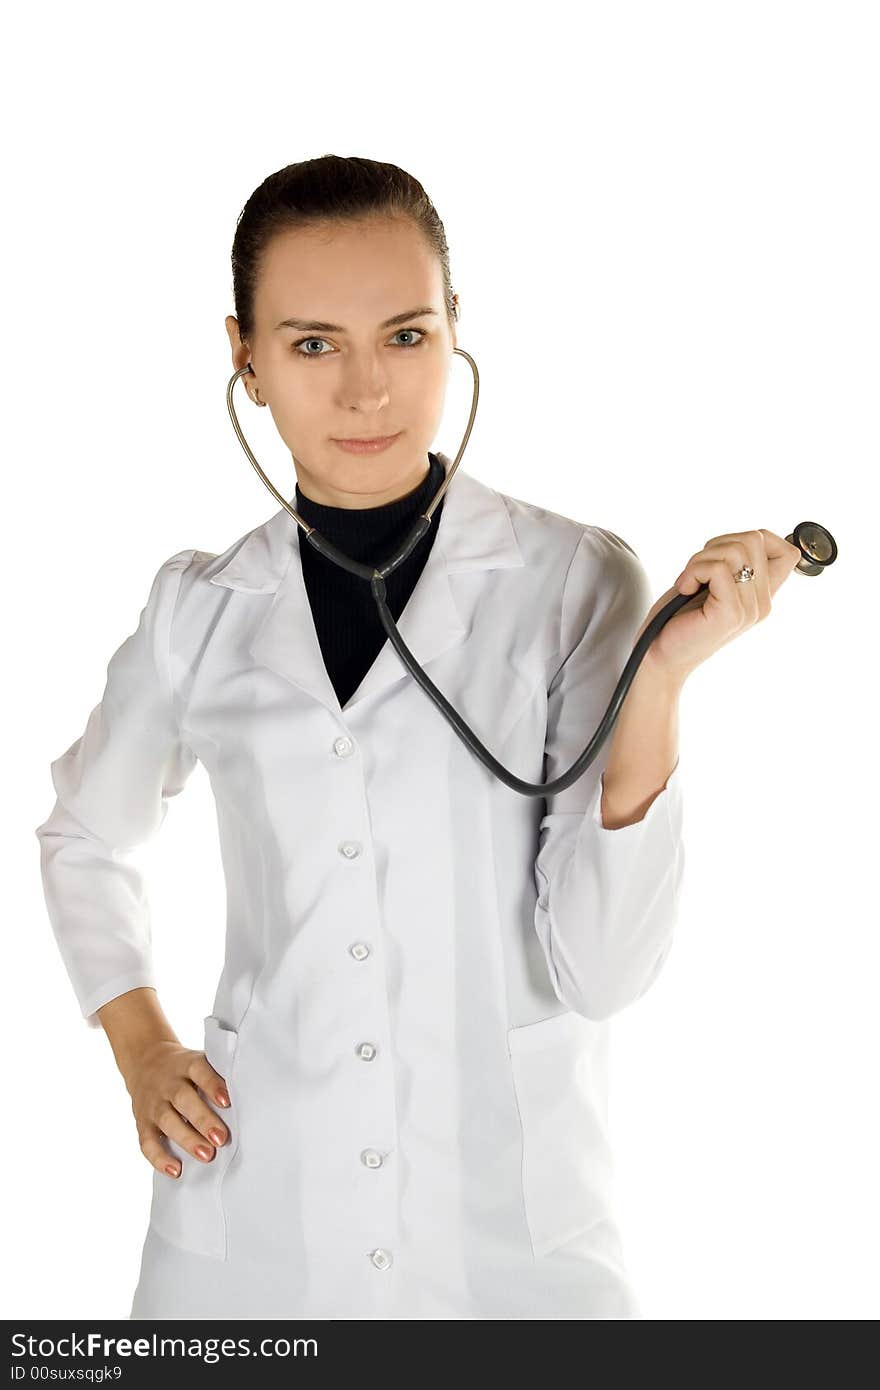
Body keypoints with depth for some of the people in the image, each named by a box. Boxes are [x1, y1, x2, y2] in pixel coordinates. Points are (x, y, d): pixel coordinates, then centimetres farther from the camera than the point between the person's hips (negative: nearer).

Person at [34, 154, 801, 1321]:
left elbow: (600, 970, -12)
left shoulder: (578, 583, -8)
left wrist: (657, 681, -21)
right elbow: (84, 840, 17)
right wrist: (141, 1051, 5)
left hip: (516, 1225, -2)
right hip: (253, 1220, 2)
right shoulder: (202, 609, -1)